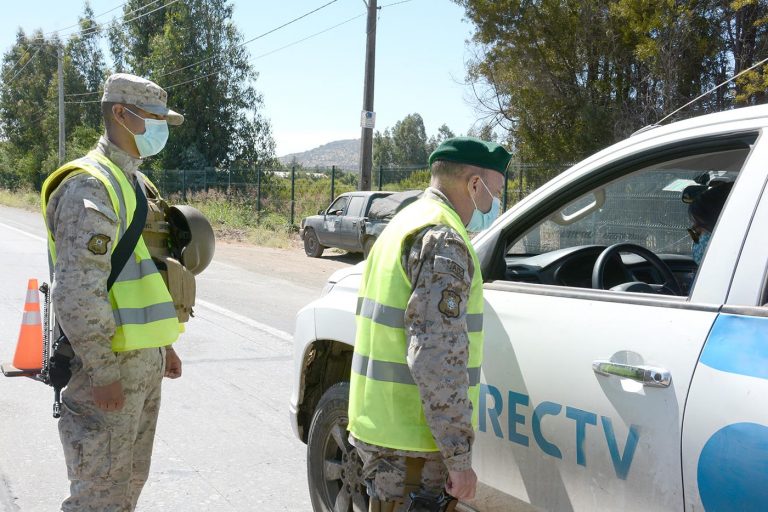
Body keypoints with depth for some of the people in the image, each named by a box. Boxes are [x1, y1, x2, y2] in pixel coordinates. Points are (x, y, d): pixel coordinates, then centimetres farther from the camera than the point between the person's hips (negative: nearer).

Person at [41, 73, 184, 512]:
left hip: (144, 360, 10)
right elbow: (78, 291, -24)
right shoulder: (90, 185, -17)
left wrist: (164, 344, 21)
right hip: (109, 364, -10)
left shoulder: (137, 182, 15)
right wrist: (102, 371, -23)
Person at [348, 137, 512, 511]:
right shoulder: (443, 239, -17)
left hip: (378, 427, 10)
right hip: (409, 443, -10)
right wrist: (460, 455, -20)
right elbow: (436, 357, -24)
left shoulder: (405, 223, 16)